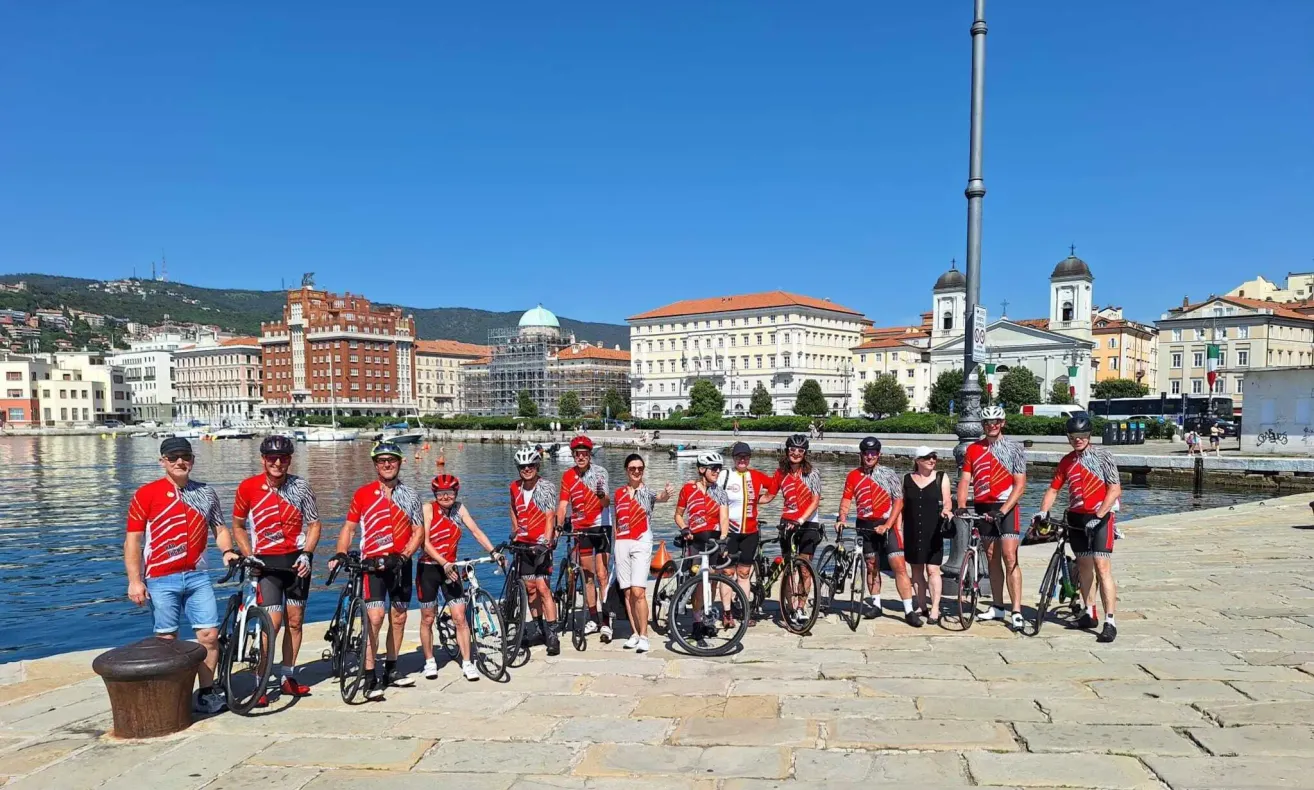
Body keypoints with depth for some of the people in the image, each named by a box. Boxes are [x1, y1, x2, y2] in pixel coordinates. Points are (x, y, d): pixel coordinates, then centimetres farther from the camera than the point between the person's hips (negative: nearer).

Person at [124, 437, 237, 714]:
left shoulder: (206, 493, 10)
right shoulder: (146, 494, -2)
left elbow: (219, 527, 18)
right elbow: (132, 539, -3)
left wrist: (227, 550, -2)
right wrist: (135, 580, -10)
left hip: (197, 576, 3)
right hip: (161, 579, -3)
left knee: (210, 634, -1)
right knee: (167, 639, 4)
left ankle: (206, 692, 12)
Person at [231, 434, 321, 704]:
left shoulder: (301, 487, -3)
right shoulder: (248, 487, -6)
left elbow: (314, 524, 4)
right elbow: (237, 526, 7)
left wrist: (306, 554, -9)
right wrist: (249, 557, -2)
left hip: (297, 560, 2)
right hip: (266, 561, -2)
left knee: (295, 621, 7)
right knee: (272, 621, -12)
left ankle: (288, 677, 22)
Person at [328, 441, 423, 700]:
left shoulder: (410, 495, 5)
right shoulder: (363, 494, 1)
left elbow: (419, 531, 3)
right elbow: (349, 527, 3)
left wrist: (404, 555, -11)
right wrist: (341, 554, -12)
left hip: (400, 564, 3)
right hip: (372, 563, -3)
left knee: (398, 617, 11)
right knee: (375, 616, -14)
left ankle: (391, 670, 26)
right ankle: (370, 677, -6)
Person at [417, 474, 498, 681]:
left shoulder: (459, 509, -1)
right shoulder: (428, 508, -12)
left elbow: (476, 531, -5)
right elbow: (424, 542, -18)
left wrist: (493, 552, -17)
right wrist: (444, 564, -27)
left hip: (450, 568, 2)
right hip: (428, 568, -2)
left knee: (460, 618, -3)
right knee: (427, 619, 9)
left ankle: (467, 663, 4)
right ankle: (429, 662, 25)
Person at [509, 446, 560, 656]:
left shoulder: (547, 487, -10)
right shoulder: (515, 487, 6)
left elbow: (550, 517, -17)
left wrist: (546, 541, -28)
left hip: (541, 544, -5)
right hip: (523, 544, 5)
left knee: (543, 588, -11)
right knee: (530, 587, 7)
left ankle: (552, 634, -8)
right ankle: (540, 628, 20)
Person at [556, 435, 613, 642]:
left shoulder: (599, 472, -12)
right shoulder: (568, 476, 0)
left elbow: (606, 502, -22)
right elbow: (563, 504, -2)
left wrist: (602, 496, -45)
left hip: (600, 526, -4)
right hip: (580, 529, 4)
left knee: (602, 575, -8)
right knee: (588, 576, 11)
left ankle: (606, 621, -4)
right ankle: (593, 618, 21)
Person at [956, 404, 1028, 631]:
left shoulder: (1014, 449, -3)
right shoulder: (973, 449, 8)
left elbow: (1020, 484, -7)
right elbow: (965, 480, 5)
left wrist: (1003, 510, -17)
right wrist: (961, 508, -9)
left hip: (1006, 507, -4)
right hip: (982, 508, 4)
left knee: (1009, 558, -11)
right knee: (992, 559, 11)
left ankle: (1017, 612, -11)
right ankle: (998, 607, 20)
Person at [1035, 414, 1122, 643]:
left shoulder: (1102, 456, -6)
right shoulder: (1066, 461, 9)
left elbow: (1115, 489, -12)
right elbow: (1054, 489, 11)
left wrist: (1098, 516, -20)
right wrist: (1043, 512, -3)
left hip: (1100, 518, -5)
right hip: (1076, 518, 5)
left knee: (1102, 568, -11)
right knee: (1084, 566, 11)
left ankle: (1110, 622, -11)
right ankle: (1089, 614, 22)